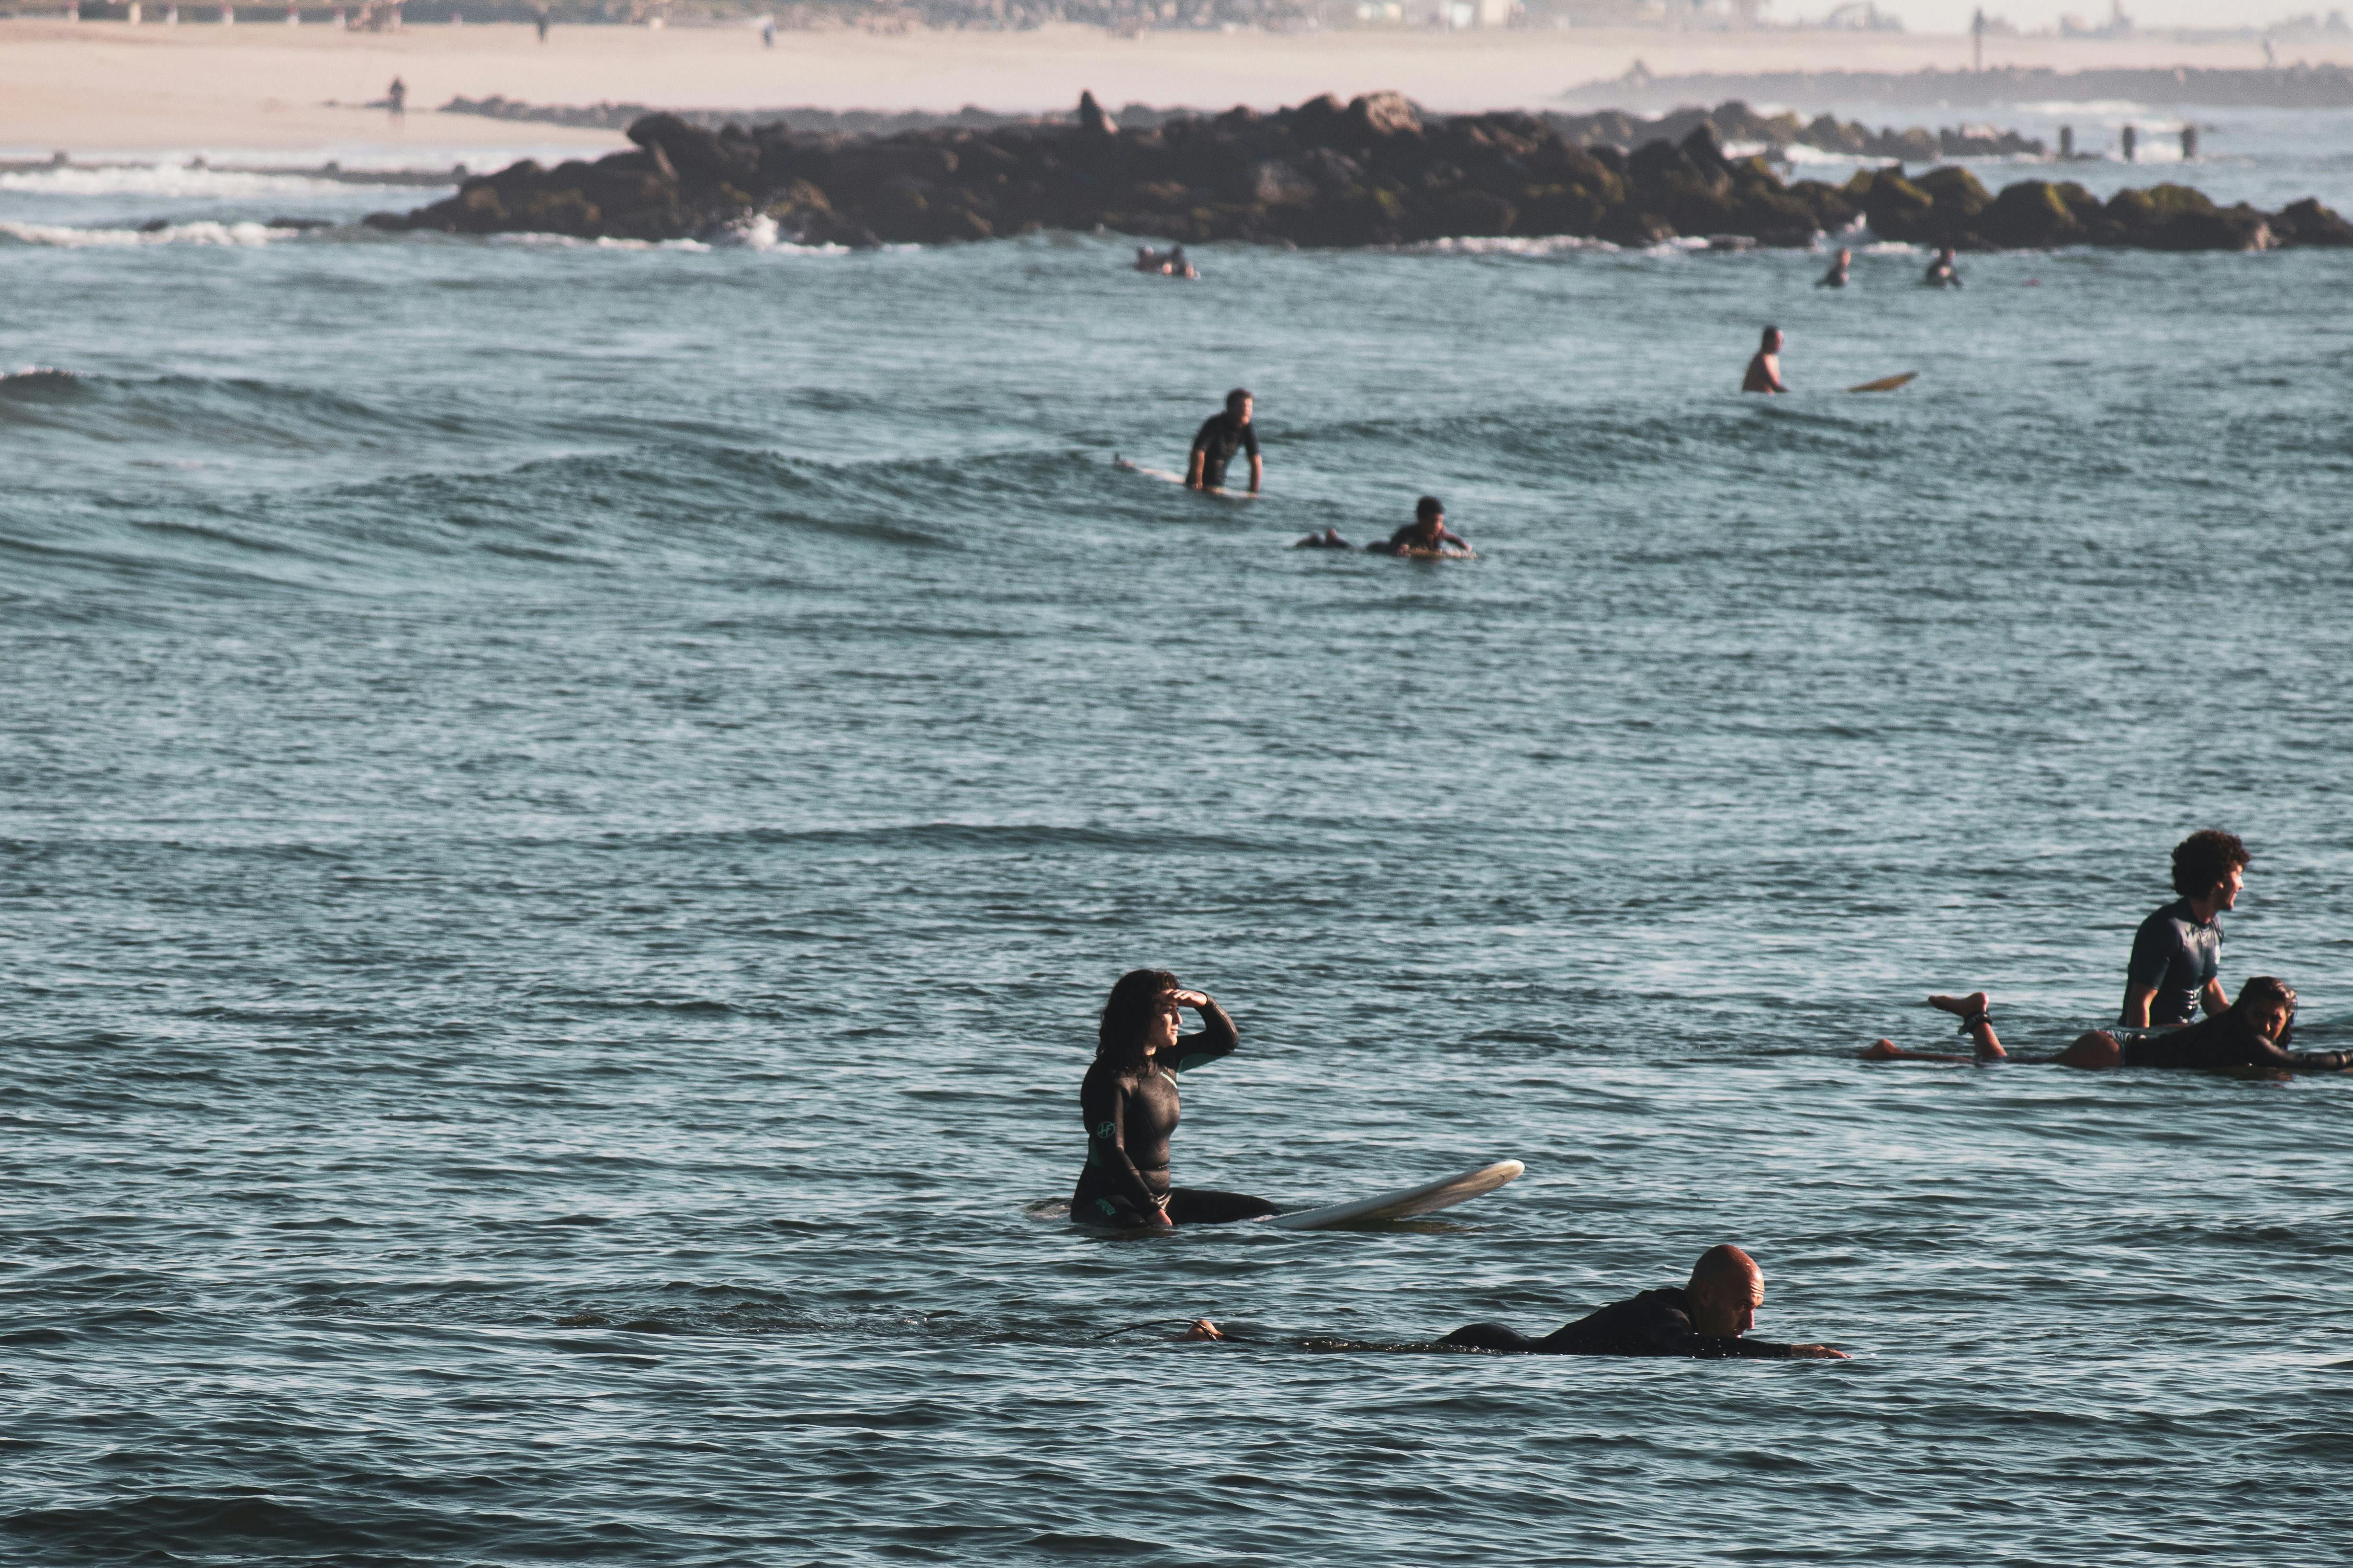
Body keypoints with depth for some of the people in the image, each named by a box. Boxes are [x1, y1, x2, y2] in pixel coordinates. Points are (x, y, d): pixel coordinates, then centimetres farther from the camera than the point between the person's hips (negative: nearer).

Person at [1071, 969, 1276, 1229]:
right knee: (1144, 1232, -44)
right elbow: (1111, 1154, -22)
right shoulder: (1110, 1078, -16)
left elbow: (1226, 1041, 22)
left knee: (1262, 1210, 1)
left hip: (1160, 1197, 9)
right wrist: (1152, 1210, -28)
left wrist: (1204, 1002, 1)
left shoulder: (1165, 1060, 9)